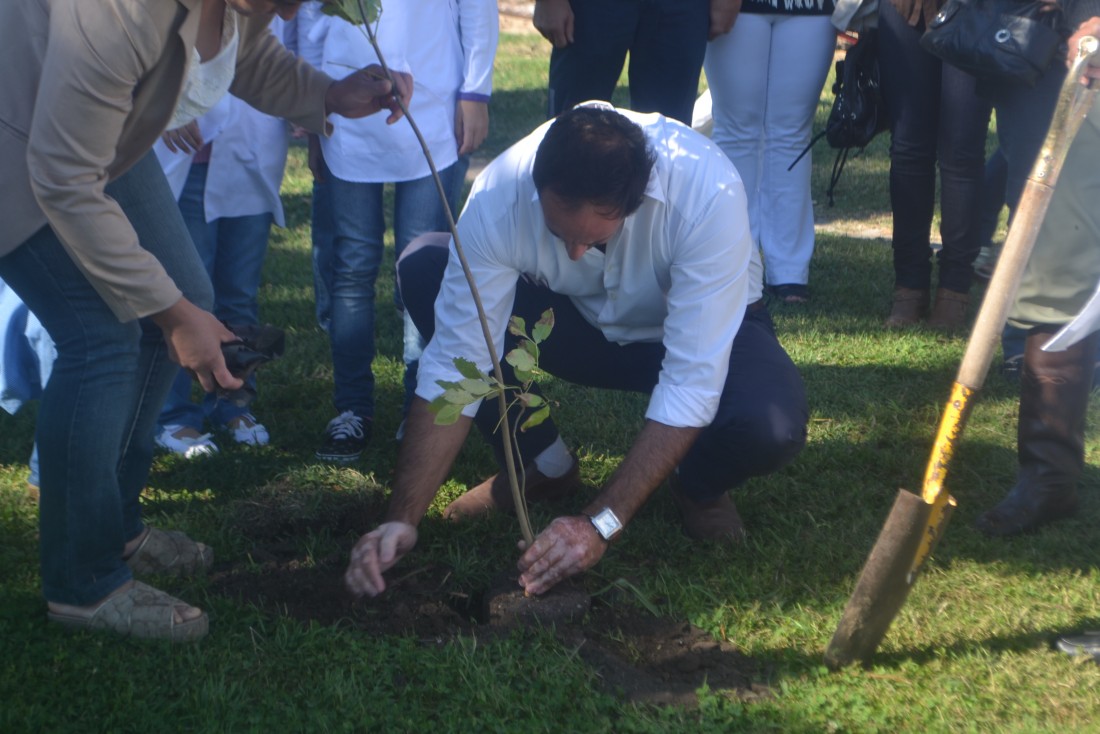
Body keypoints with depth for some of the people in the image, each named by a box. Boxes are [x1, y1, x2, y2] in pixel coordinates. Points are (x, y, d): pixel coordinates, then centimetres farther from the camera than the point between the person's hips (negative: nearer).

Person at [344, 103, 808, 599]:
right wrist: (403, 519, -32)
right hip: (577, 322, 3)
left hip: (702, 329, -3)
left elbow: (692, 384, -37)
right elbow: (454, 366, -27)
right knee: (422, 269, -19)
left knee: (770, 428, -37)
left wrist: (599, 523, -40)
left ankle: (698, 487, 3)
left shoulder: (708, 191, -38)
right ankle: (542, 464, 0)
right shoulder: (498, 196, -30)